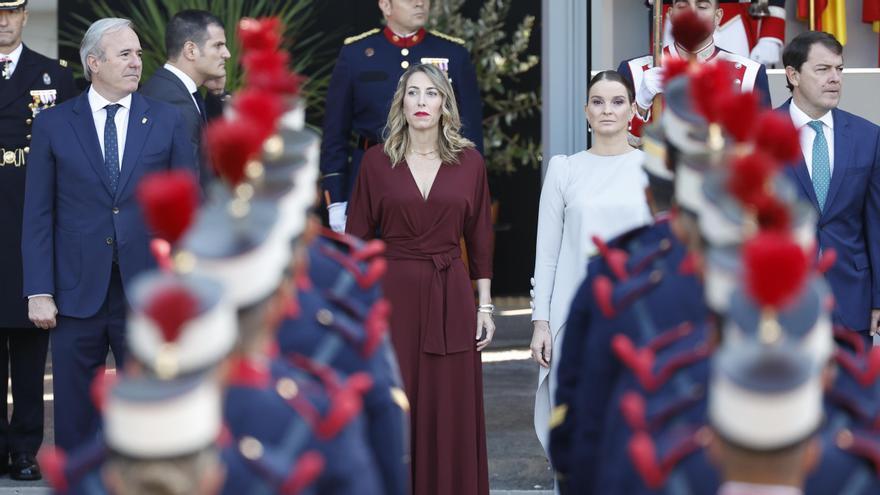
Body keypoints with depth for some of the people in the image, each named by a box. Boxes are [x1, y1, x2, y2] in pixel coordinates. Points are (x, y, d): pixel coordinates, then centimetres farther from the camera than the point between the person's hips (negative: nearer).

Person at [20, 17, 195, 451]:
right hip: (77, 293, 0)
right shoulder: (53, 124, 3)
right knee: (75, 416, 6)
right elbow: (38, 215, 2)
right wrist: (39, 292, -6)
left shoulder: (166, 120, 5)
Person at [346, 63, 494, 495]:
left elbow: (480, 237, 7)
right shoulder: (377, 161, 0)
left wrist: (485, 305, 4)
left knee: (451, 414, 3)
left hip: (450, 297, 1)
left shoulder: (469, 162, 3)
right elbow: (357, 237, 2)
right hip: (392, 295, -1)